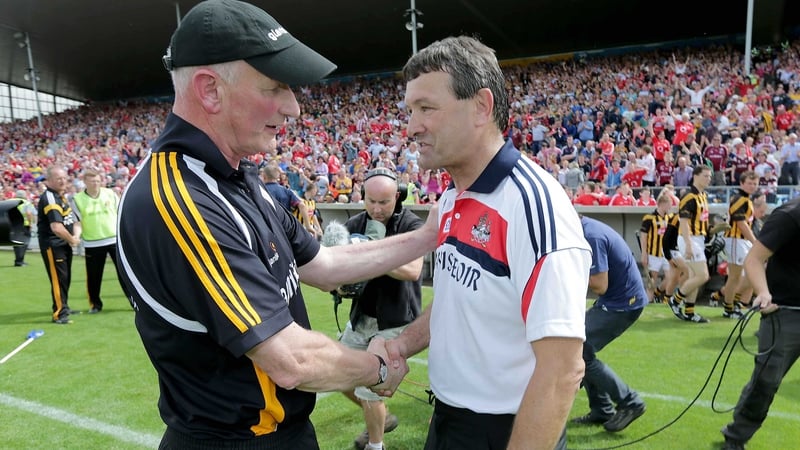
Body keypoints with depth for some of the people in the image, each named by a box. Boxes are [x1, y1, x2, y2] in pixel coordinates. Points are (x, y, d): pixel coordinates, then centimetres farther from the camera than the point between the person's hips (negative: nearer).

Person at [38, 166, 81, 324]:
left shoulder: (62, 196, 12)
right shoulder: (49, 198, -19)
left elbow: (73, 220, 16)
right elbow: (57, 227, -28)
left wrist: (76, 236, -2)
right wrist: (72, 240, -13)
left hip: (65, 244, 10)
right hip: (52, 245, -10)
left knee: (66, 277, 19)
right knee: (58, 278, -7)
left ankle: (64, 307, 33)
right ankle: (59, 314, 0)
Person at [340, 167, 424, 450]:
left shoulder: (411, 225, -15)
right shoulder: (354, 224, 0)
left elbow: (412, 270, -28)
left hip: (395, 321, -6)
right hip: (361, 316, 6)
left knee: (368, 387, -2)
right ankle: (381, 419, 42)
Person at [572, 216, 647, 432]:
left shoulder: (591, 236, -24)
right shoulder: (586, 228, 6)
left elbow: (600, 286, -24)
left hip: (623, 303, -10)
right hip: (616, 299, 10)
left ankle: (630, 403, 5)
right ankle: (601, 411, 21)